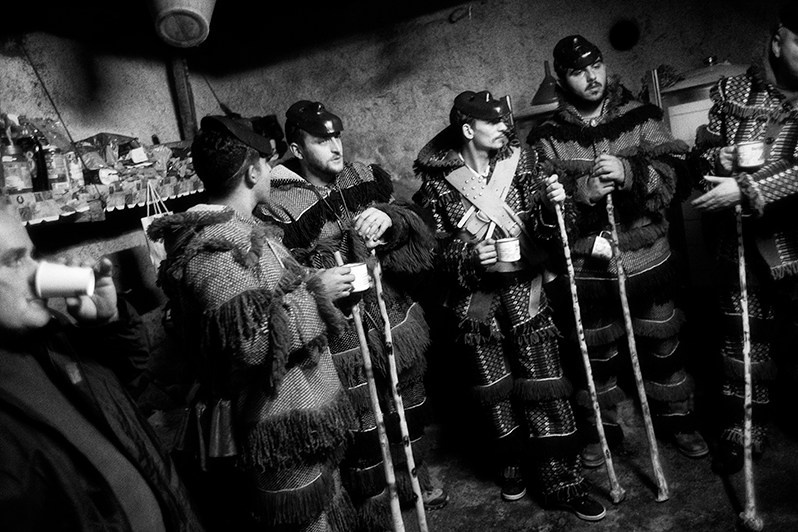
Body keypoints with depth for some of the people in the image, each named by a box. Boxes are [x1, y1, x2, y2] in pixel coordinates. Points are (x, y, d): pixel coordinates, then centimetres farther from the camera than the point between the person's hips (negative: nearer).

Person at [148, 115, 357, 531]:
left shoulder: (238, 228, 12)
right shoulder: (213, 249, -22)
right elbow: (253, 343, -31)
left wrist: (314, 282, 19)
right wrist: (316, 291, -21)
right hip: (280, 437, -10)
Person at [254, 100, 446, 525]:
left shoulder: (367, 178, 2)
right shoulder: (277, 204, -13)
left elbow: (419, 231, 0)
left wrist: (389, 218, -21)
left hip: (396, 319, 5)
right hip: (340, 336, -5)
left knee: (408, 407, 22)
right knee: (361, 425, 10)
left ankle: (412, 478, 49)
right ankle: (371, 506, 36)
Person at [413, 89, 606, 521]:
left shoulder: (519, 161, 2)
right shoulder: (436, 182, -4)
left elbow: (538, 227, -1)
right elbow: (436, 247, 0)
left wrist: (549, 203, -22)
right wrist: (470, 255, -18)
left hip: (522, 286, 1)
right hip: (474, 295, -1)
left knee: (543, 381, 0)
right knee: (493, 387, 10)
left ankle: (561, 481, 13)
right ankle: (513, 464, 33)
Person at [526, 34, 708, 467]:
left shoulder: (639, 118, 1)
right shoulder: (547, 138, -2)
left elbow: (675, 171, -9)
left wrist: (629, 172, -28)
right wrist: (581, 193, -26)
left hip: (648, 261, 1)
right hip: (587, 269, -1)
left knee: (663, 346, 16)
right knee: (597, 354, 15)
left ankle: (676, 418, 39)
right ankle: (602, 428, 35)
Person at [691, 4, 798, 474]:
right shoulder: (732, 91, 4)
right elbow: (705, 149, 10)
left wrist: (747, 190, -23)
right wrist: (725, 157, -11)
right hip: (742, 238, 2)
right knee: (743, 336, 10)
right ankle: (744, 431, 27)